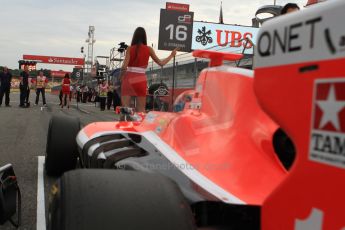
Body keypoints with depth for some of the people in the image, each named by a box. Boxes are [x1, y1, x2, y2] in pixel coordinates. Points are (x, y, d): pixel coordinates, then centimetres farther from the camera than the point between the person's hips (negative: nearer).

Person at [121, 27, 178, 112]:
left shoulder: (130, 48, 1)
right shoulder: (148, 49, 4)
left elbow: (124, 66, -8)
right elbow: (161, 63, 10)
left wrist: (122, 75, 10)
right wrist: (171, 55, 24)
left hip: (129, 78, 0)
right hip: (141, 79, 1)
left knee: (125, 107, 2)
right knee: (141, 109, 8)